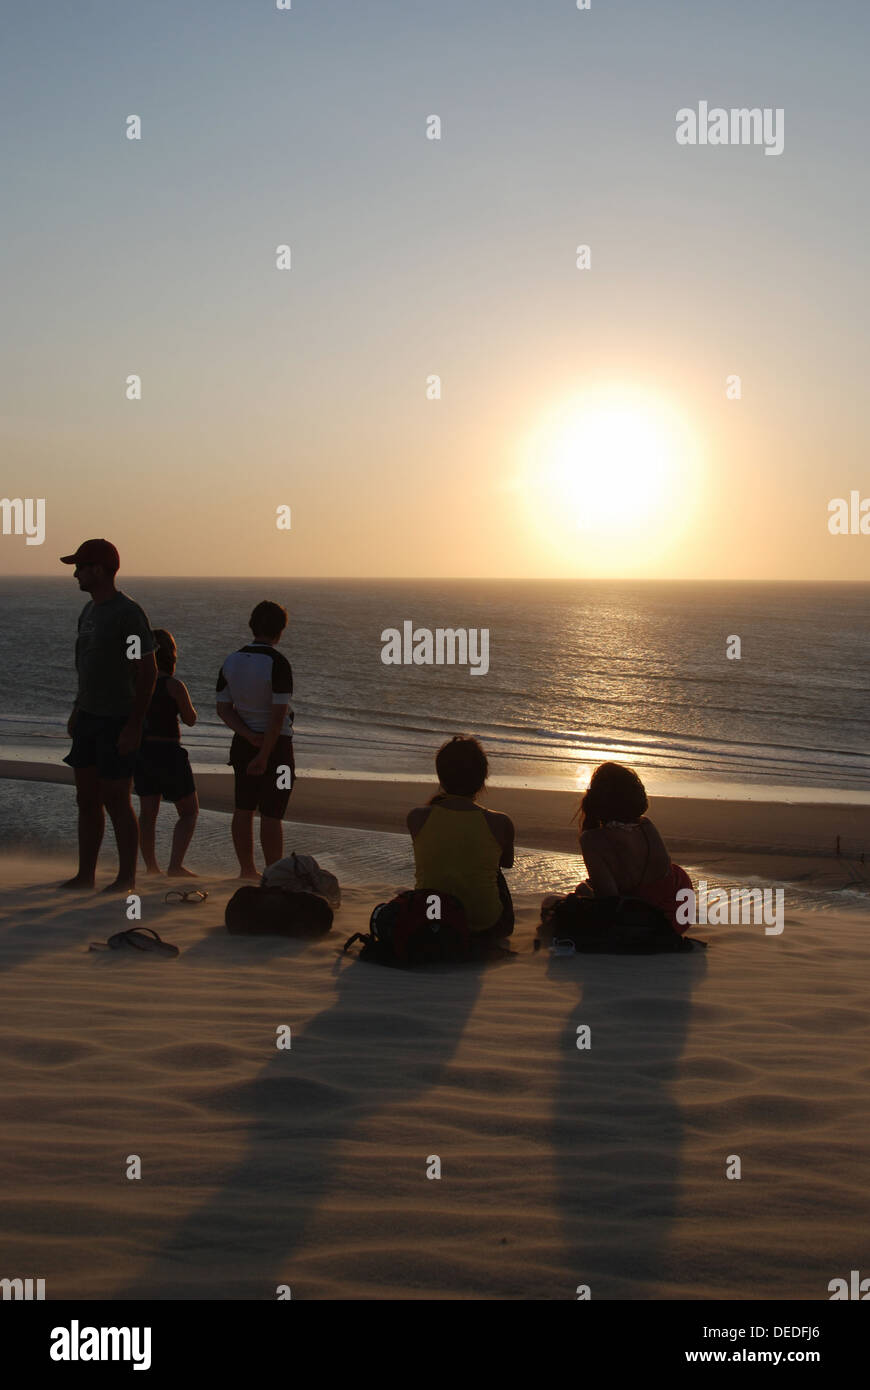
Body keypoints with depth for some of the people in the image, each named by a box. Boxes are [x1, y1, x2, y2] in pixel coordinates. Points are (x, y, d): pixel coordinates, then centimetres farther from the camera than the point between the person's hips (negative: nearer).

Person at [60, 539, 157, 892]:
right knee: (87, 799, 11)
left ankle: (127, 878, 8)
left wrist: (134, 725, -18)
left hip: (117, 722, -8)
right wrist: (77, 711, 19)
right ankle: (86, 875, 20)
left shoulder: (127, 613, -15)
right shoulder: (89, 610, 12)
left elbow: (148, 670, -16)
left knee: (116, 800, -3)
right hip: (89, 718, 8)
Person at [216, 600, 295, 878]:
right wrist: (264, 755, -17)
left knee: (243, 809, 13)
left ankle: (247, 869, 21)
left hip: (244, 742, 6)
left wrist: (249, 736, -8)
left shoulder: (231, 662, 3)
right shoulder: (277, 663, -16)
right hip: (275, 744, -6)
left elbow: (223, 708, 2)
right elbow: (279, 714, -21)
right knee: (271, 814, -3)